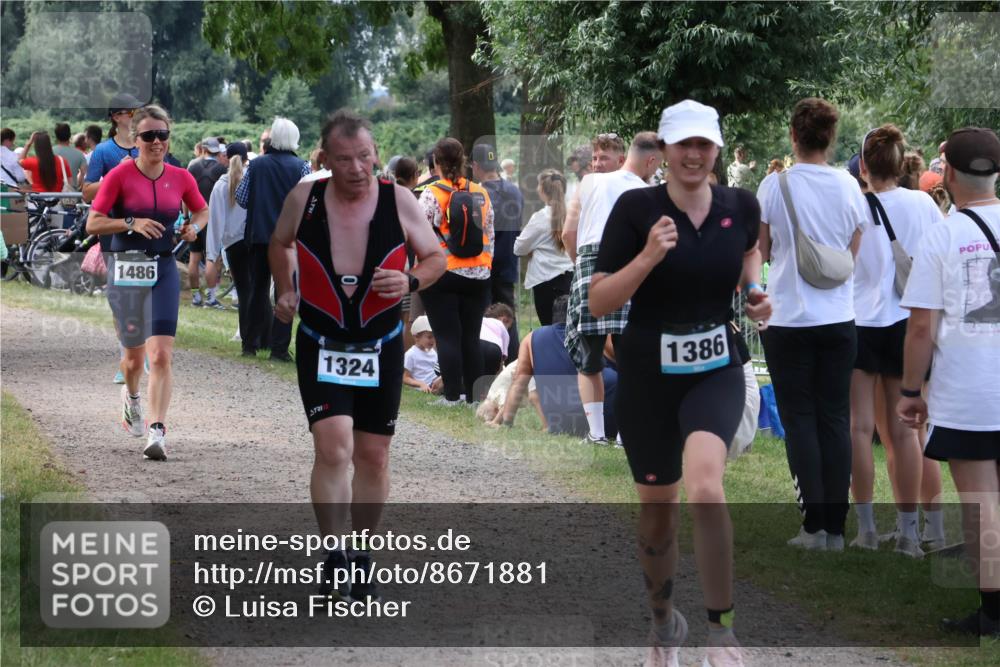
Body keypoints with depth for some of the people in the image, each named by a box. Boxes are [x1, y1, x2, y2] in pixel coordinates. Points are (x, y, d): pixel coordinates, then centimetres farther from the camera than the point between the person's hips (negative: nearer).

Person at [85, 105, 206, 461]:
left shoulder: (180, 178, 3)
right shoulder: (120, 175, -7)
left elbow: (202, 210, 21)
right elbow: (93, 224, -7)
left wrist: (194, 226, 0)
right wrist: (132, 223, -20)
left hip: (164, 269, 1)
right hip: (126, 268, -1)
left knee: (161, 354, -12)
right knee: (134, 353, 11)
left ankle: (157, 433, -14)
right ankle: (131, 398, 45)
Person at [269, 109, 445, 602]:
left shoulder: (398, 200, -10)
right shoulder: (303, 198, -8)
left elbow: (437, 258, 1)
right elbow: (280, 243, 14)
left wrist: (411, 280, -18)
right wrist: (285, 291, 4)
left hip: (381, 348, 1)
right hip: (320, 347, -1)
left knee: (372, 455, 9)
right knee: (333, 448, -17)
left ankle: (361, 558, 24)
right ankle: (334, 559, -10)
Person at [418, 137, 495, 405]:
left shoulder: (431, 194, -8)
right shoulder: (480, 193, 6)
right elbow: (490, 234, 12)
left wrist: (421, 269, 0)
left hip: (441, 274, -4)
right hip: (478, 276, 4)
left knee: (447, 336, 0)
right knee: (471, 336, 9)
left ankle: (453, 394, -3)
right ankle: (474, 393, 9)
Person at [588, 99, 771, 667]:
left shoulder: (741, 206, -3)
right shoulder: (636, 208, -12)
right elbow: (599, 302, -12)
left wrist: (755, 289, 3)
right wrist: (648, 257, -26)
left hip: (717, 371, 0)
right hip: (648, 376, 0)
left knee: (706, 490, -27)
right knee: (658, 512, 12)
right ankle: (664, 621, 41)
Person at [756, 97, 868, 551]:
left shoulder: (775, 186, -10)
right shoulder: (848, 187, -2)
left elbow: (761, 251, 0)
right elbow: (854, 254, 6)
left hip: (788, 319, -2)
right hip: (839, 318, 2)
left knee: (800, 419, 4)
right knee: (835, 419, 8)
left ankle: (815, 525, 0)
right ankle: (836, 527, 7)